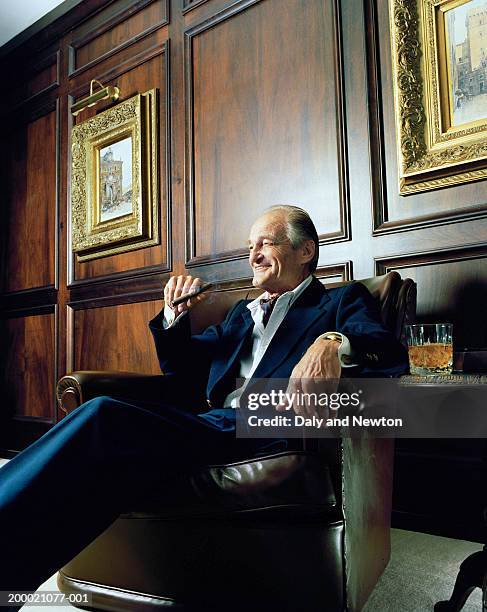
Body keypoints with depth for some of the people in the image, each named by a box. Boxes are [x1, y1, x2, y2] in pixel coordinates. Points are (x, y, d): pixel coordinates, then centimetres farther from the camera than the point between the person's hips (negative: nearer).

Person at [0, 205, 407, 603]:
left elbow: (392, 353, -6)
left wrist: (334, 343, -27)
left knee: (104, 417, -26)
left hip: (265, 433, -6)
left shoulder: (343, 301, 14)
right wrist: (175, 315, 11)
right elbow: (181, 367, 30)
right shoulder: (243, 311, 31)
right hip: (209, 425, 6)